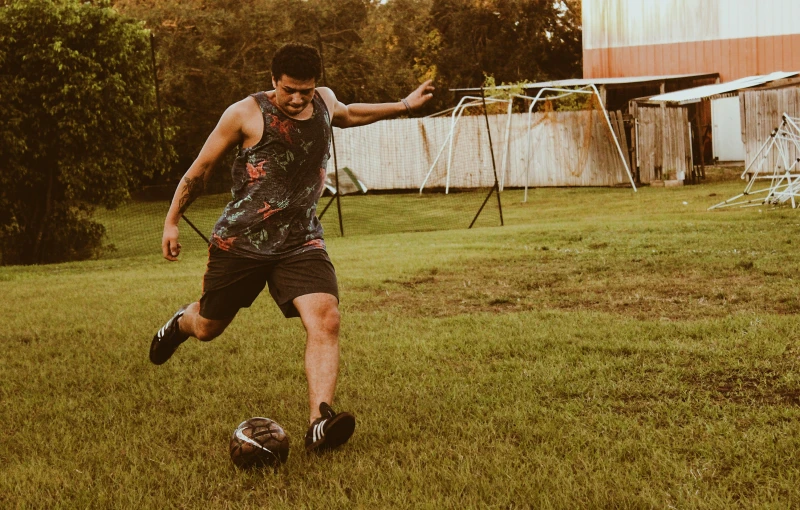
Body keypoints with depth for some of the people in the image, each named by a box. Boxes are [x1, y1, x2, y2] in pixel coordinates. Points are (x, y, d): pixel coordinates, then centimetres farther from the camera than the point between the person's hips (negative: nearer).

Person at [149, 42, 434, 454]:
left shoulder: (325, 101, 5)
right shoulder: (245, 114, -11)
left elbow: (345, 115, 32)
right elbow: (200, 169, -1)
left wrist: (404, 106, 33)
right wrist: (171, 222, 2)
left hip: (301, 241, 3)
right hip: (240, 242, -3)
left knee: (325, 320, -21)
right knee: (208, 328, 13)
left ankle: (319, 421, -27)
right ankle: (180, 323, 52)